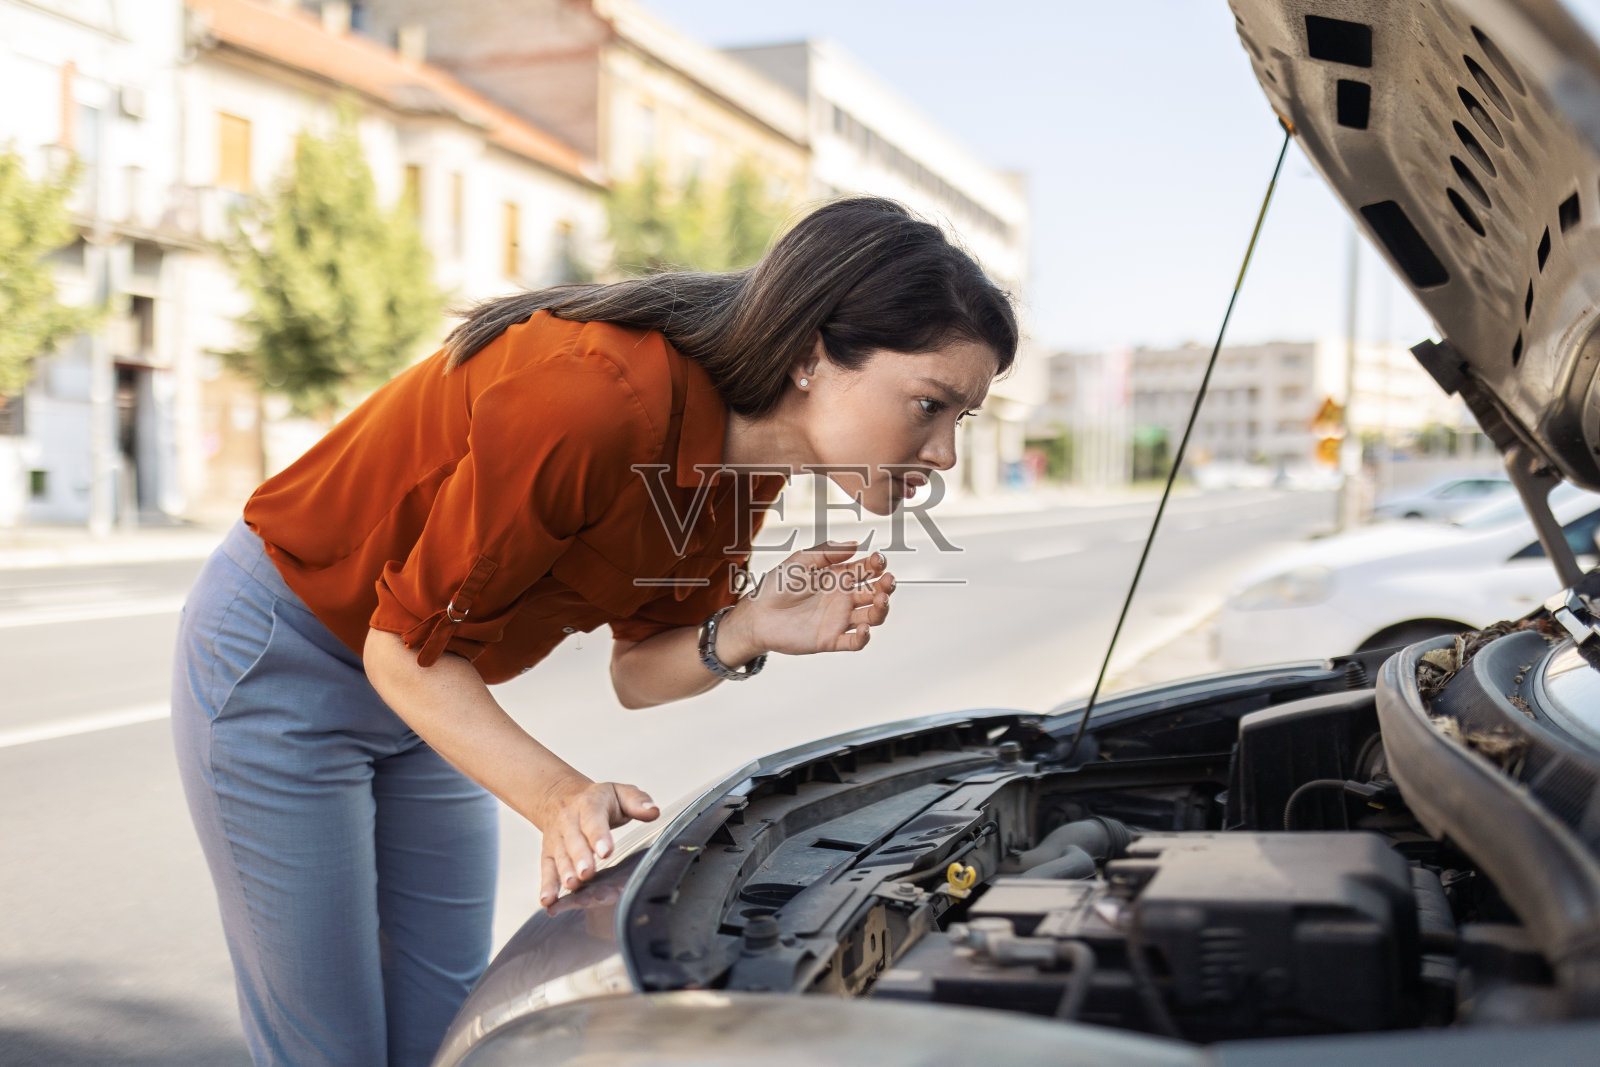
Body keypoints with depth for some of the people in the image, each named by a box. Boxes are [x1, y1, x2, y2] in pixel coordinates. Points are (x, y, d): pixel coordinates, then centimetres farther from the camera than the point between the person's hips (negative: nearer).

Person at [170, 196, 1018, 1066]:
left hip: (428, 695, 7)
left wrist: (745, 633, -22)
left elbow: (637, 673, -3)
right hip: (284, 661, -7)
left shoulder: (748, 454, -10)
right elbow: (406, 650, -26)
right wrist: (559, 796, -36)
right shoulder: (596, 399, -36)